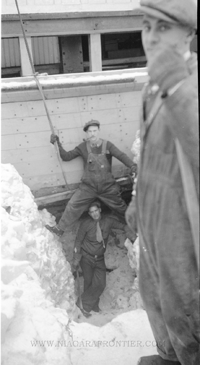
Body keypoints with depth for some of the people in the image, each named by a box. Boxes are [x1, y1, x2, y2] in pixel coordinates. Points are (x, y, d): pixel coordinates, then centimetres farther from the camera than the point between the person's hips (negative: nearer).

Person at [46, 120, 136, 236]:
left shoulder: (107, 145, -7)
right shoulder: (83, 147, -2)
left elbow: (121, 155, -20)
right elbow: (66, 156, 1)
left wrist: (132, 165, -38)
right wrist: (58, 144, -14)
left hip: (108, 187, -1)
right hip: (88, 187, 1)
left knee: (120, 207, 10)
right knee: (73, 205, -4)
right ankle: (60, 228, 11)